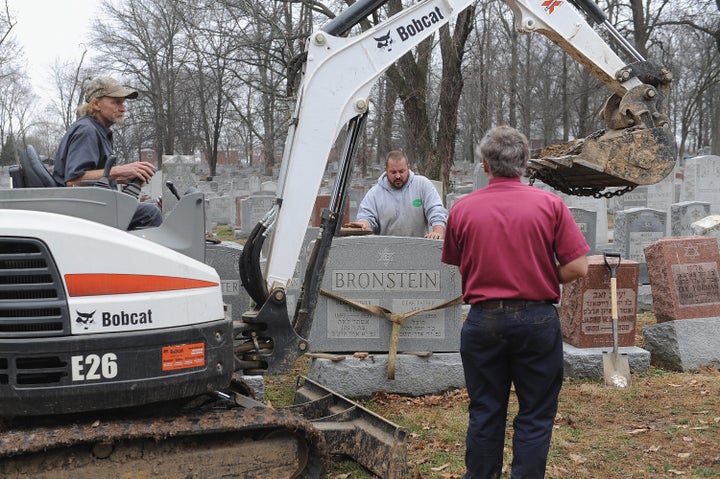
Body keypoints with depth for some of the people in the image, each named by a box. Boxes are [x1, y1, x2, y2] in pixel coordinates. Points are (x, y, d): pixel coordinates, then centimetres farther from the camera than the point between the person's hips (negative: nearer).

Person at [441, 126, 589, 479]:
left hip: (483, 320, 2)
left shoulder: (462, 208, -1)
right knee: (535, 416, 8)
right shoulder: (550, 204, -6)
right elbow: (577, 267, -9)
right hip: (536, 318, -2)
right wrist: (542, 280, 7)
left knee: (484, 414, 13)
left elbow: (456, 266, 9)